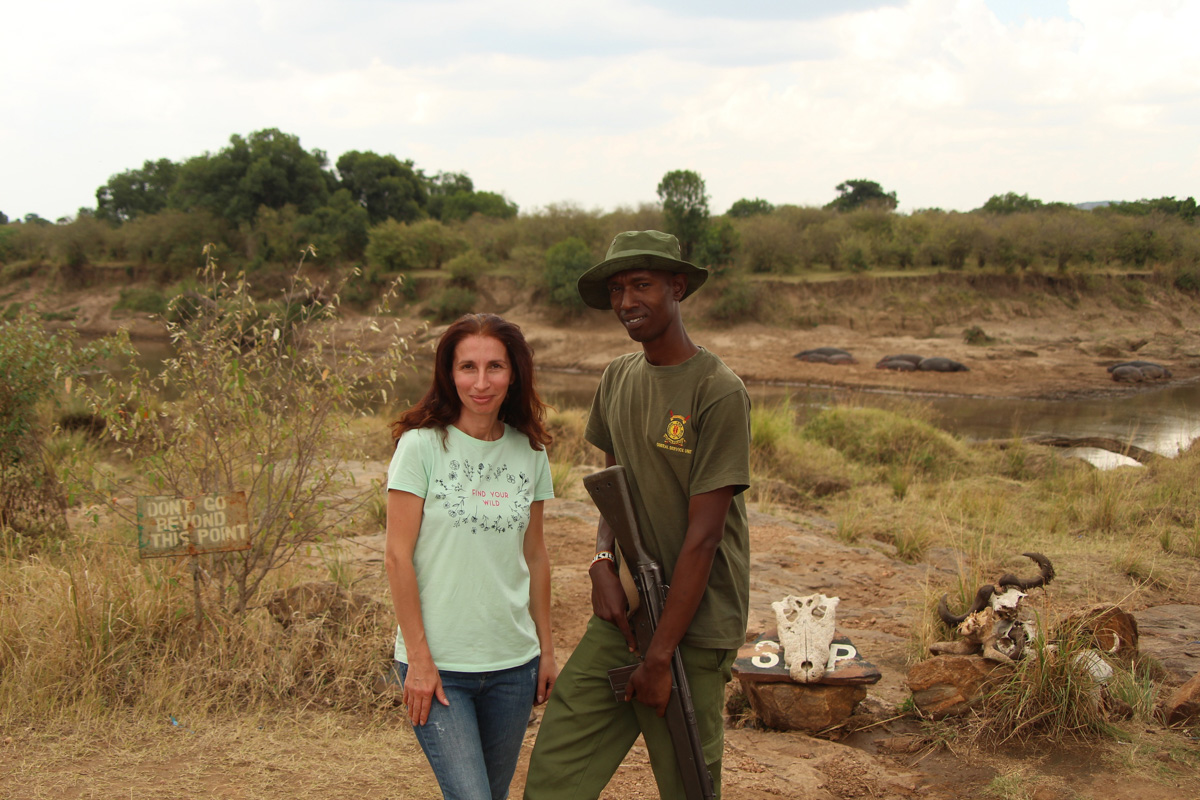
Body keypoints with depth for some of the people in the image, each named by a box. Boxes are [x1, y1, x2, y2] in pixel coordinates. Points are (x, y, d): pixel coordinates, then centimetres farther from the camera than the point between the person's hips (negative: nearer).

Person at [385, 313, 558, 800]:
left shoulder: (529, 451, 4)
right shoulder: (422, 445, -9)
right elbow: (397, 557, -9)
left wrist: (546, 649, 13)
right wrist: (419, 660, -11)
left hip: (513, 662, 4)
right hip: (437, 663, -4)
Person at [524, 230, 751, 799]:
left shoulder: (719, 394, -13)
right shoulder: (618, 379, 9)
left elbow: (703, 535, -15)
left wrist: (660, 657, -14)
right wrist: (603, 562, -3)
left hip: (692, 626, -6)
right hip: (621, 613, 6)